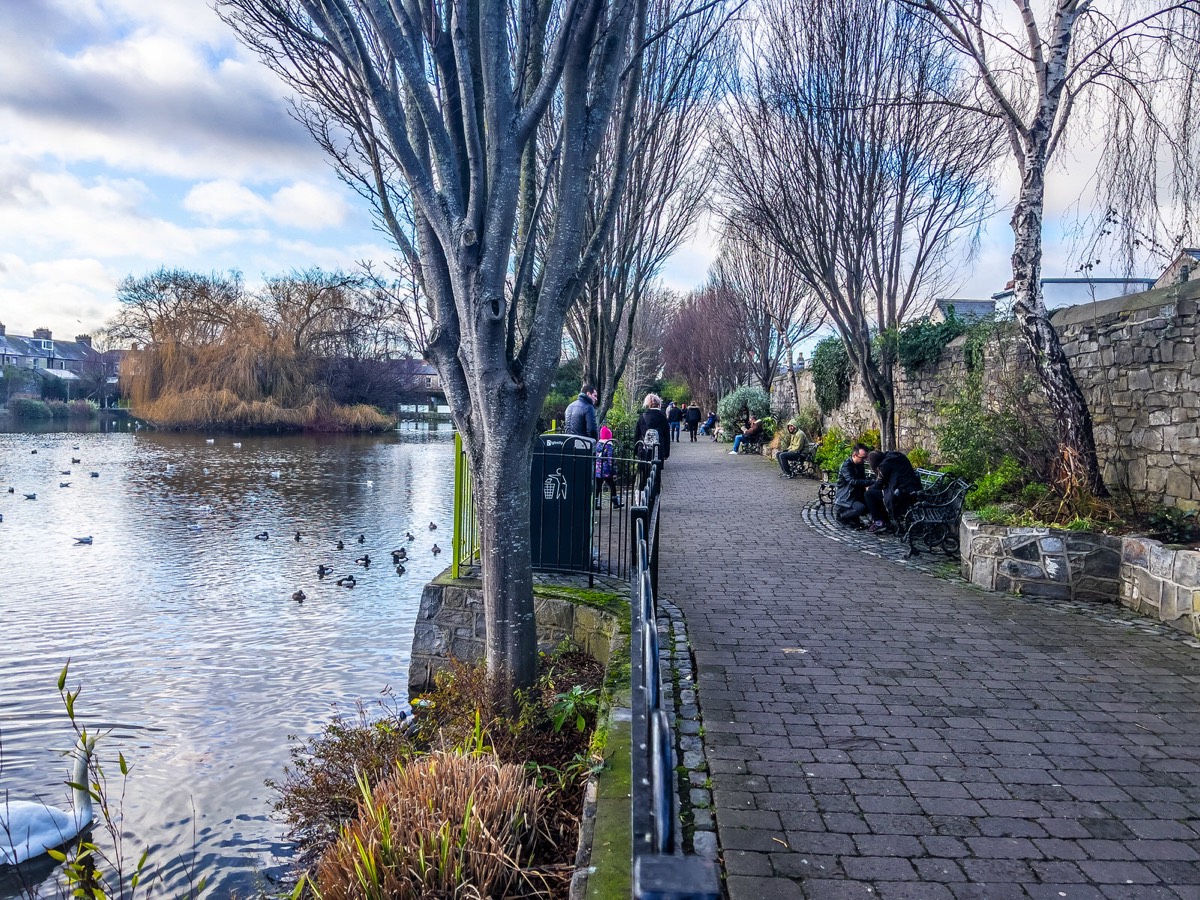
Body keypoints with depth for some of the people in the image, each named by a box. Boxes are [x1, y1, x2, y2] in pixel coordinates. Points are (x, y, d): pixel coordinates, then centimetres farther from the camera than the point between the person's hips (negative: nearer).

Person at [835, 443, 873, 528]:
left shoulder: (860, 465, 10)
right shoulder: (846, 465, -18)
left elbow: (862, 479, 18)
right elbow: (852, 481, -32)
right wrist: (870, 482, -38)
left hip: (856, 497, 9)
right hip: (844, 499, -9)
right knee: (861, 508, -31)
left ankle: (853, 518, 13)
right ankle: (840, 515, -6)